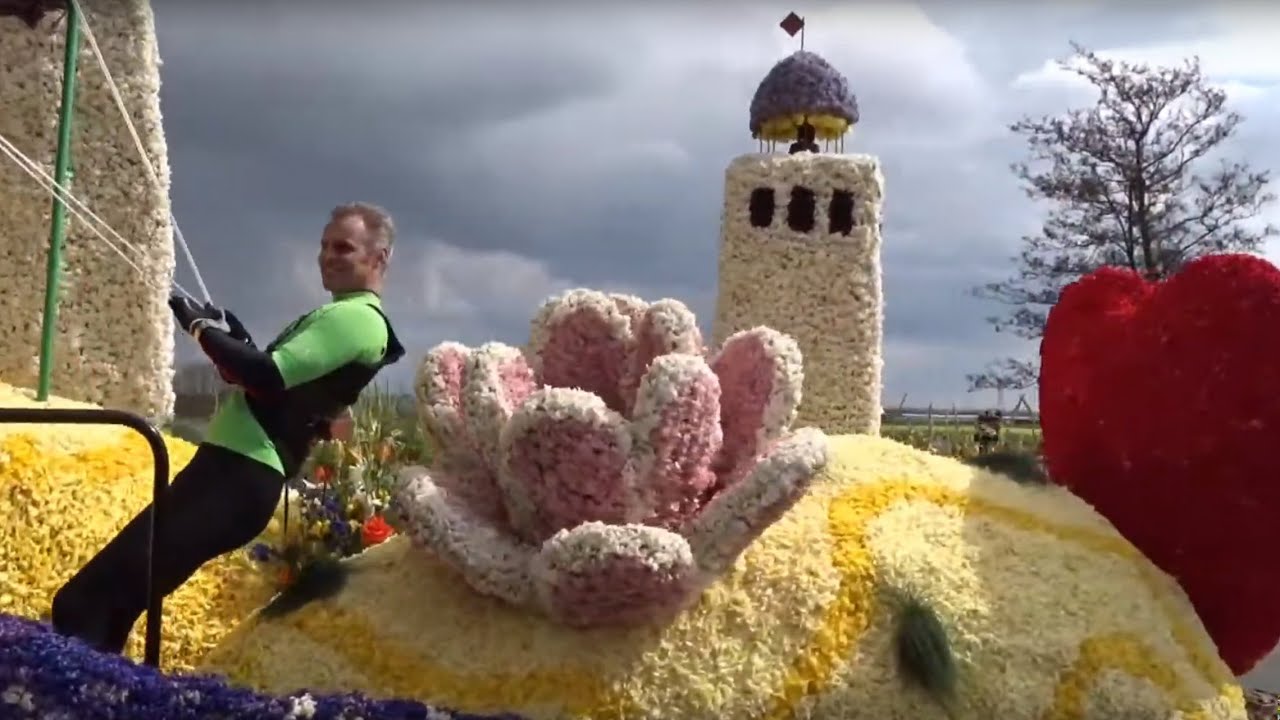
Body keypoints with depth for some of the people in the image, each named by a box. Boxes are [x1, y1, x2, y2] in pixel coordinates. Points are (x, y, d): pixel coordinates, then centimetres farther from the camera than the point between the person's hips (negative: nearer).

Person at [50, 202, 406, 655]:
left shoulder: (358, 319, -11)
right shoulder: (341, 318, 23)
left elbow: (269, 377, -21)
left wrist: (202, 328, -7)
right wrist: (232, 338, 12)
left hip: (241, 474, -11)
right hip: (237, 466, 11)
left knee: (83, 605, -13)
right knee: (112, 598, 12)